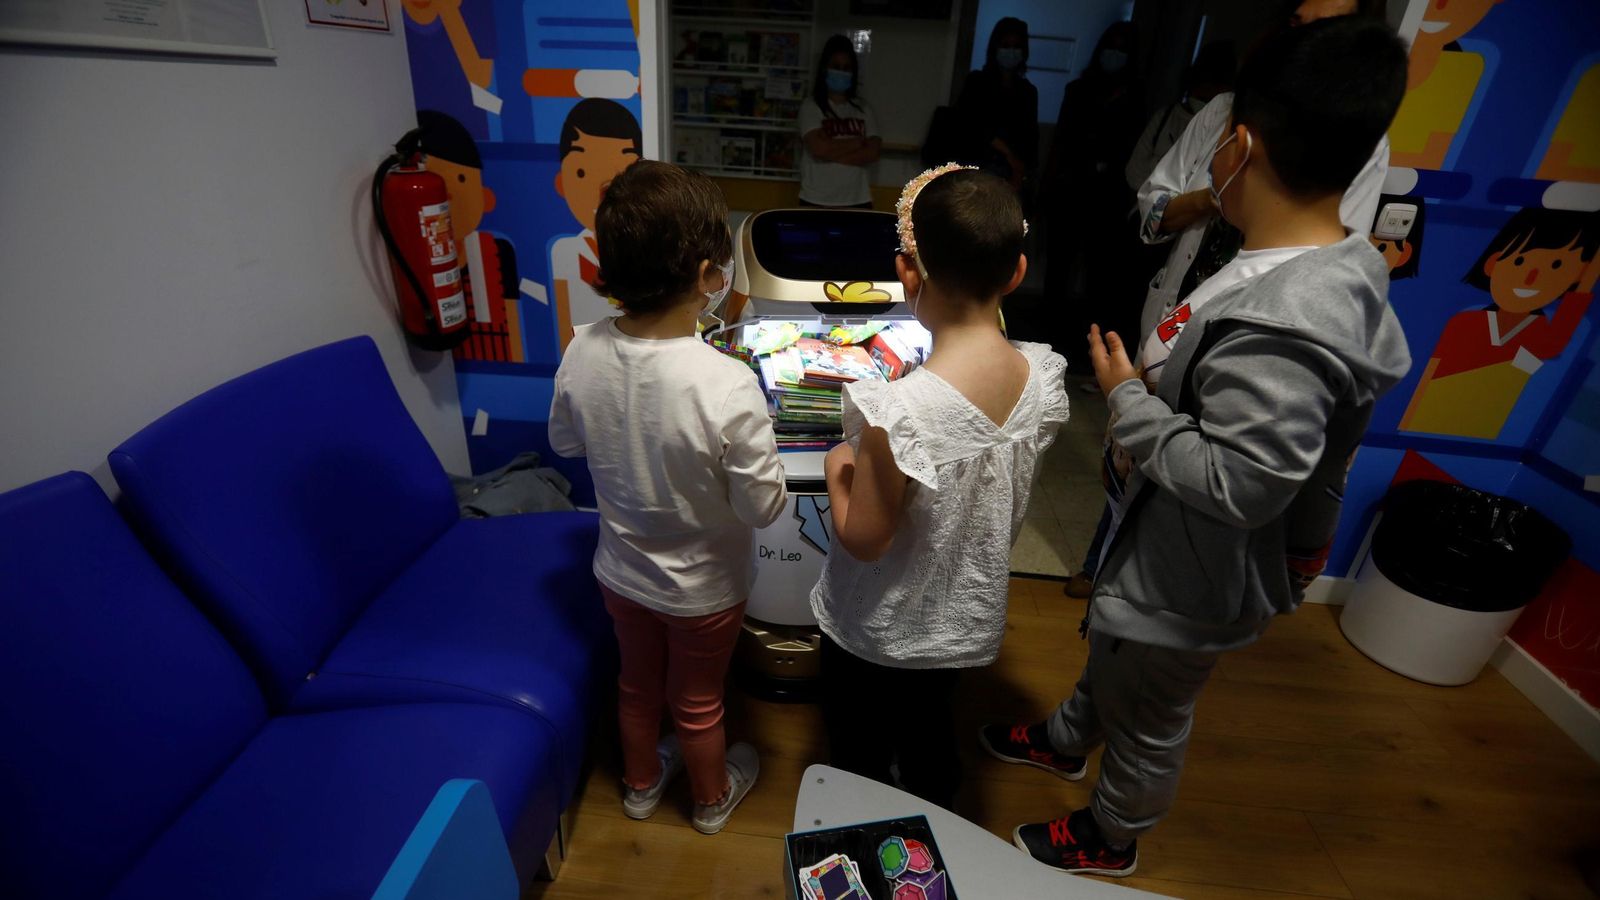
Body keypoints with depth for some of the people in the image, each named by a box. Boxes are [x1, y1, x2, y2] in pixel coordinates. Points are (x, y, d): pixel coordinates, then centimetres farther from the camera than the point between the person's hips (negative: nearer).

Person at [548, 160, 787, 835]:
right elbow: (763, 507, -23)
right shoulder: (727, 387, -35)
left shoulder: (582, 353, -19)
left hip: (621, 571, 4)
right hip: (703, 587, -4)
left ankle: (641, 783, 57)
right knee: (698, 703, 23)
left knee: (637, 683, 30)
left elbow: (565, 441, 0)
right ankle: (711, 798, 53)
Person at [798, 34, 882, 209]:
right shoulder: (811, 106, 0)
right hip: (817, 202, -3)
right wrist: (857, 142, -2)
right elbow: (820, 148, -15)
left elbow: (872, 153, -2)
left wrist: (832, 150, -9)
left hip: (858, 202, 3)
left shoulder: (863, 109, 11)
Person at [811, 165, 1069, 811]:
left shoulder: (897, 412, -36)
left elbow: (864, 540, -24)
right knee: (931, 729, 32)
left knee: (858, 750, 24)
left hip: (880, 629, -6)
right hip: (968, 616, 6)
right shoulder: (1045, 377, -16)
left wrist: (838, 470, -8)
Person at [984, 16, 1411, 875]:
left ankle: (1111, 839, 49)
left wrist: (1127, 396, -25)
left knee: (1147, 719, 19)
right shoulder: (1338, 262, -5)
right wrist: (1161, 376, 1)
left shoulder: (1281, 326, -37)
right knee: (1110, 650, 32)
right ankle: (1064, 740, 61)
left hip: (1187, 578, -9)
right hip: (1163, 544, 9)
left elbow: (1235, 484, -34)